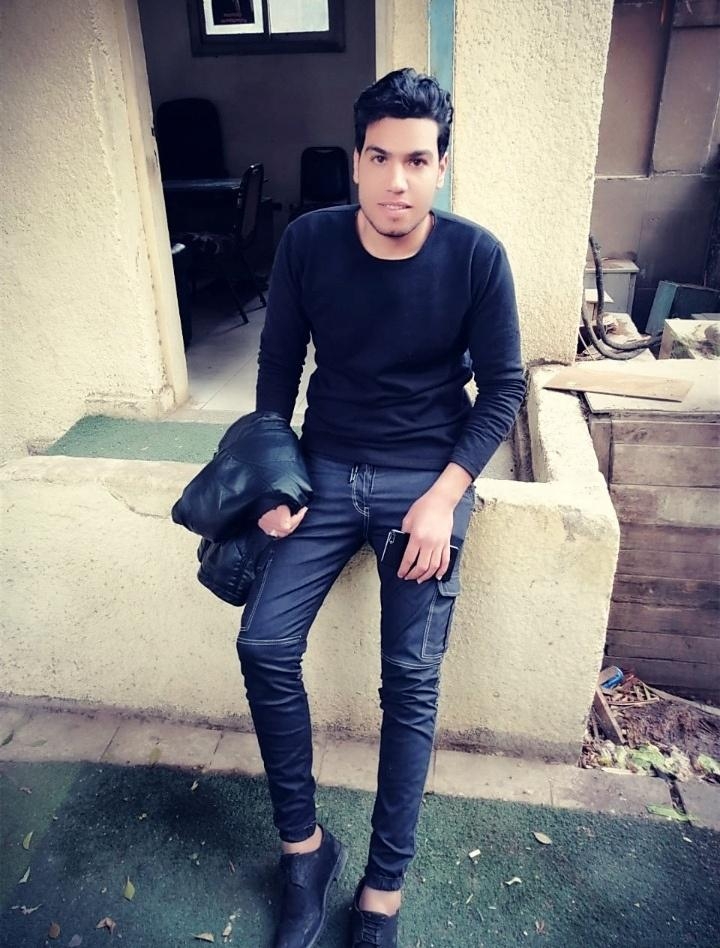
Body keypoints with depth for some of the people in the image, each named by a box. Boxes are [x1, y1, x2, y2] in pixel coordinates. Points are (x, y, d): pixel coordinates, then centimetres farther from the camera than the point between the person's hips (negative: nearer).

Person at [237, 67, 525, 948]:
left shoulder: (476, 256, -10)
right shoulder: (307, 242, -5)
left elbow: (502, 386, -4)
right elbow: (278, 364, 4)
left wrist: (445, 494, -14)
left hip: (427, 478, -2)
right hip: (327, 470, 2)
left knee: (410, 680, -6)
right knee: (264, 644, -10)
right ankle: (303, 844, 13)